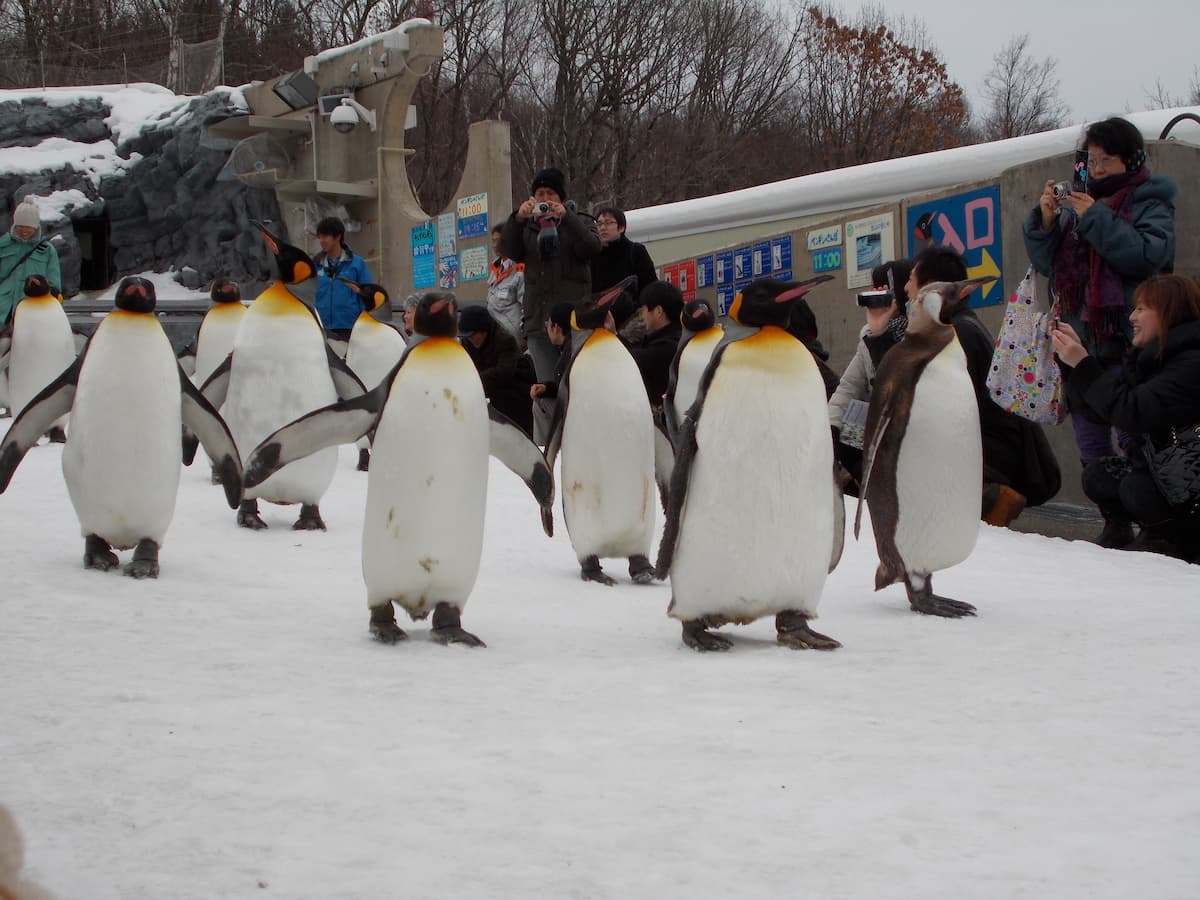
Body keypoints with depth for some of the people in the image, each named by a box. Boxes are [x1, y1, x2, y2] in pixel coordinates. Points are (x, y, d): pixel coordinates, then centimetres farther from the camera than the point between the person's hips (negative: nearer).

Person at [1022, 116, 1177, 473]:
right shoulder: (1078, 202, 14)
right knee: (1091, 450, 9)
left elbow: (1150, 255, -17)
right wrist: (1045, 221, -5)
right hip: (1080, 341, 6)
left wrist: (1096, 219, -16)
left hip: (1126, 343, -5)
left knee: (1134, 443, -9)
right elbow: (1047, 263, 11)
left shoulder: (1149, 203, 1)